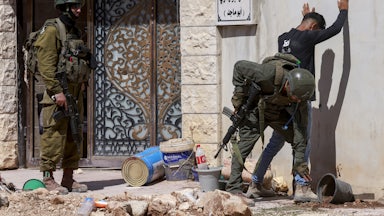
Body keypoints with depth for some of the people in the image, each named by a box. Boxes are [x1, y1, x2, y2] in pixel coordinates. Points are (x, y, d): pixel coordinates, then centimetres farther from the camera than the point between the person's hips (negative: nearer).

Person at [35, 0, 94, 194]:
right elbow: (46, 65, -17)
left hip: (75, 93, 8)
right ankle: (48, 180, -2)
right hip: (58, 94, -8)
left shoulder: (75, 32, 16)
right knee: (54, 137, -6)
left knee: (73, 138, 9)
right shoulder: (51, 31, -10)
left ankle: (68, 178, 15)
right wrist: (57, 92, -21)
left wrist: (81, 87, 16)